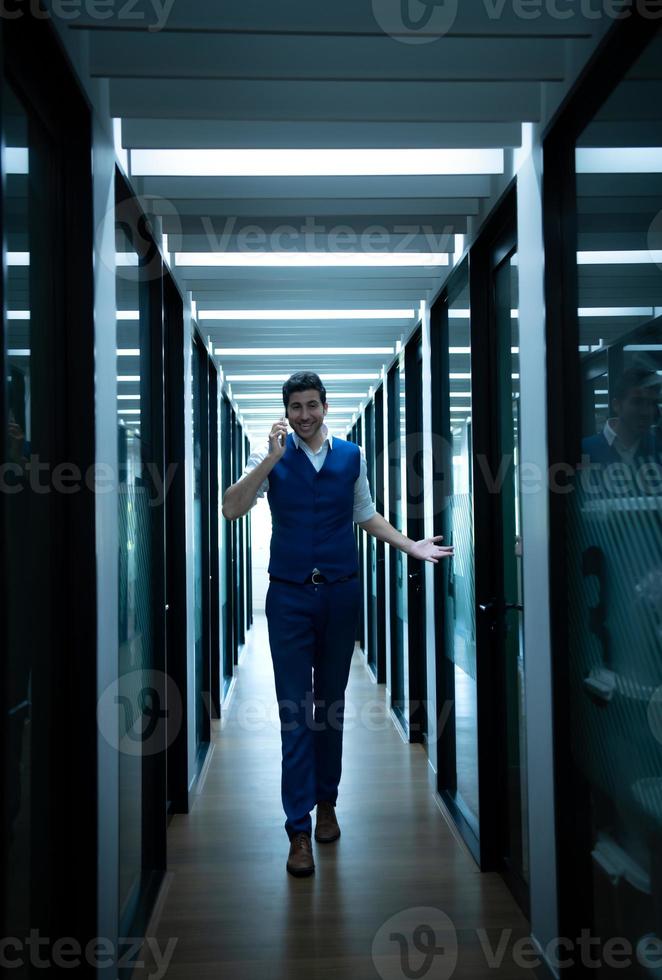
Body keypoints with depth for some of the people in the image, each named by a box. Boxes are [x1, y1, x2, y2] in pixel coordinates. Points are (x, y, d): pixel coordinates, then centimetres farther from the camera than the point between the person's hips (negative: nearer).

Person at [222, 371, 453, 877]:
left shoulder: (352, 455, 5)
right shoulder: (271, 456, -2)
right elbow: (232, 509, -14)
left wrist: (411, 546, 9)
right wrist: (271, 460, -21)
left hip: (341, 592, 2)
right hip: (289, 595, -2)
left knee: (332, 703, 12)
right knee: (295, 711, -2)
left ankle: (326, 801, 28)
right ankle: (299, 828, 3)